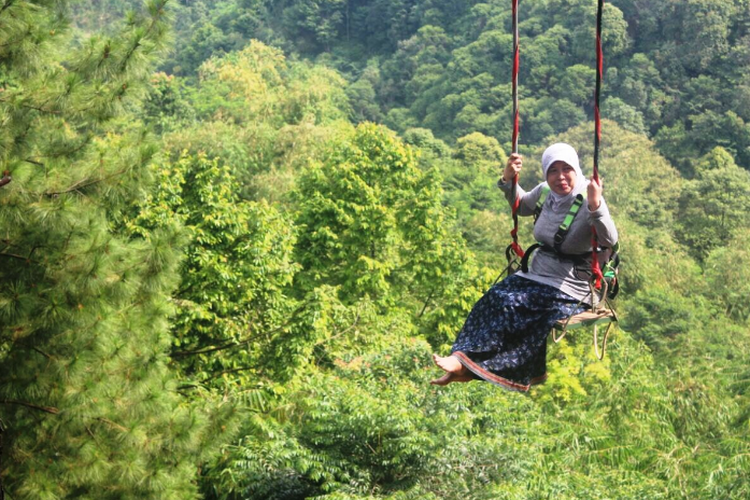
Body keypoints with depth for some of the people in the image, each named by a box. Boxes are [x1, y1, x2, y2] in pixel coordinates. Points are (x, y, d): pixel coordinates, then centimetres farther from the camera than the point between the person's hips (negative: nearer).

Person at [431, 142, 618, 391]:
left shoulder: (588, 201, -17)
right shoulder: (545, 193, 4)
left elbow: (609, 241, -31)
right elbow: (522, 206, 26)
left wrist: (595, 207, -46)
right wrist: (508, 180, 8)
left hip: (568, 289, -7)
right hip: (536, 276, 7)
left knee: (509, 304, -25)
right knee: (495, 297, -17)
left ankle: (465, 362, -19)